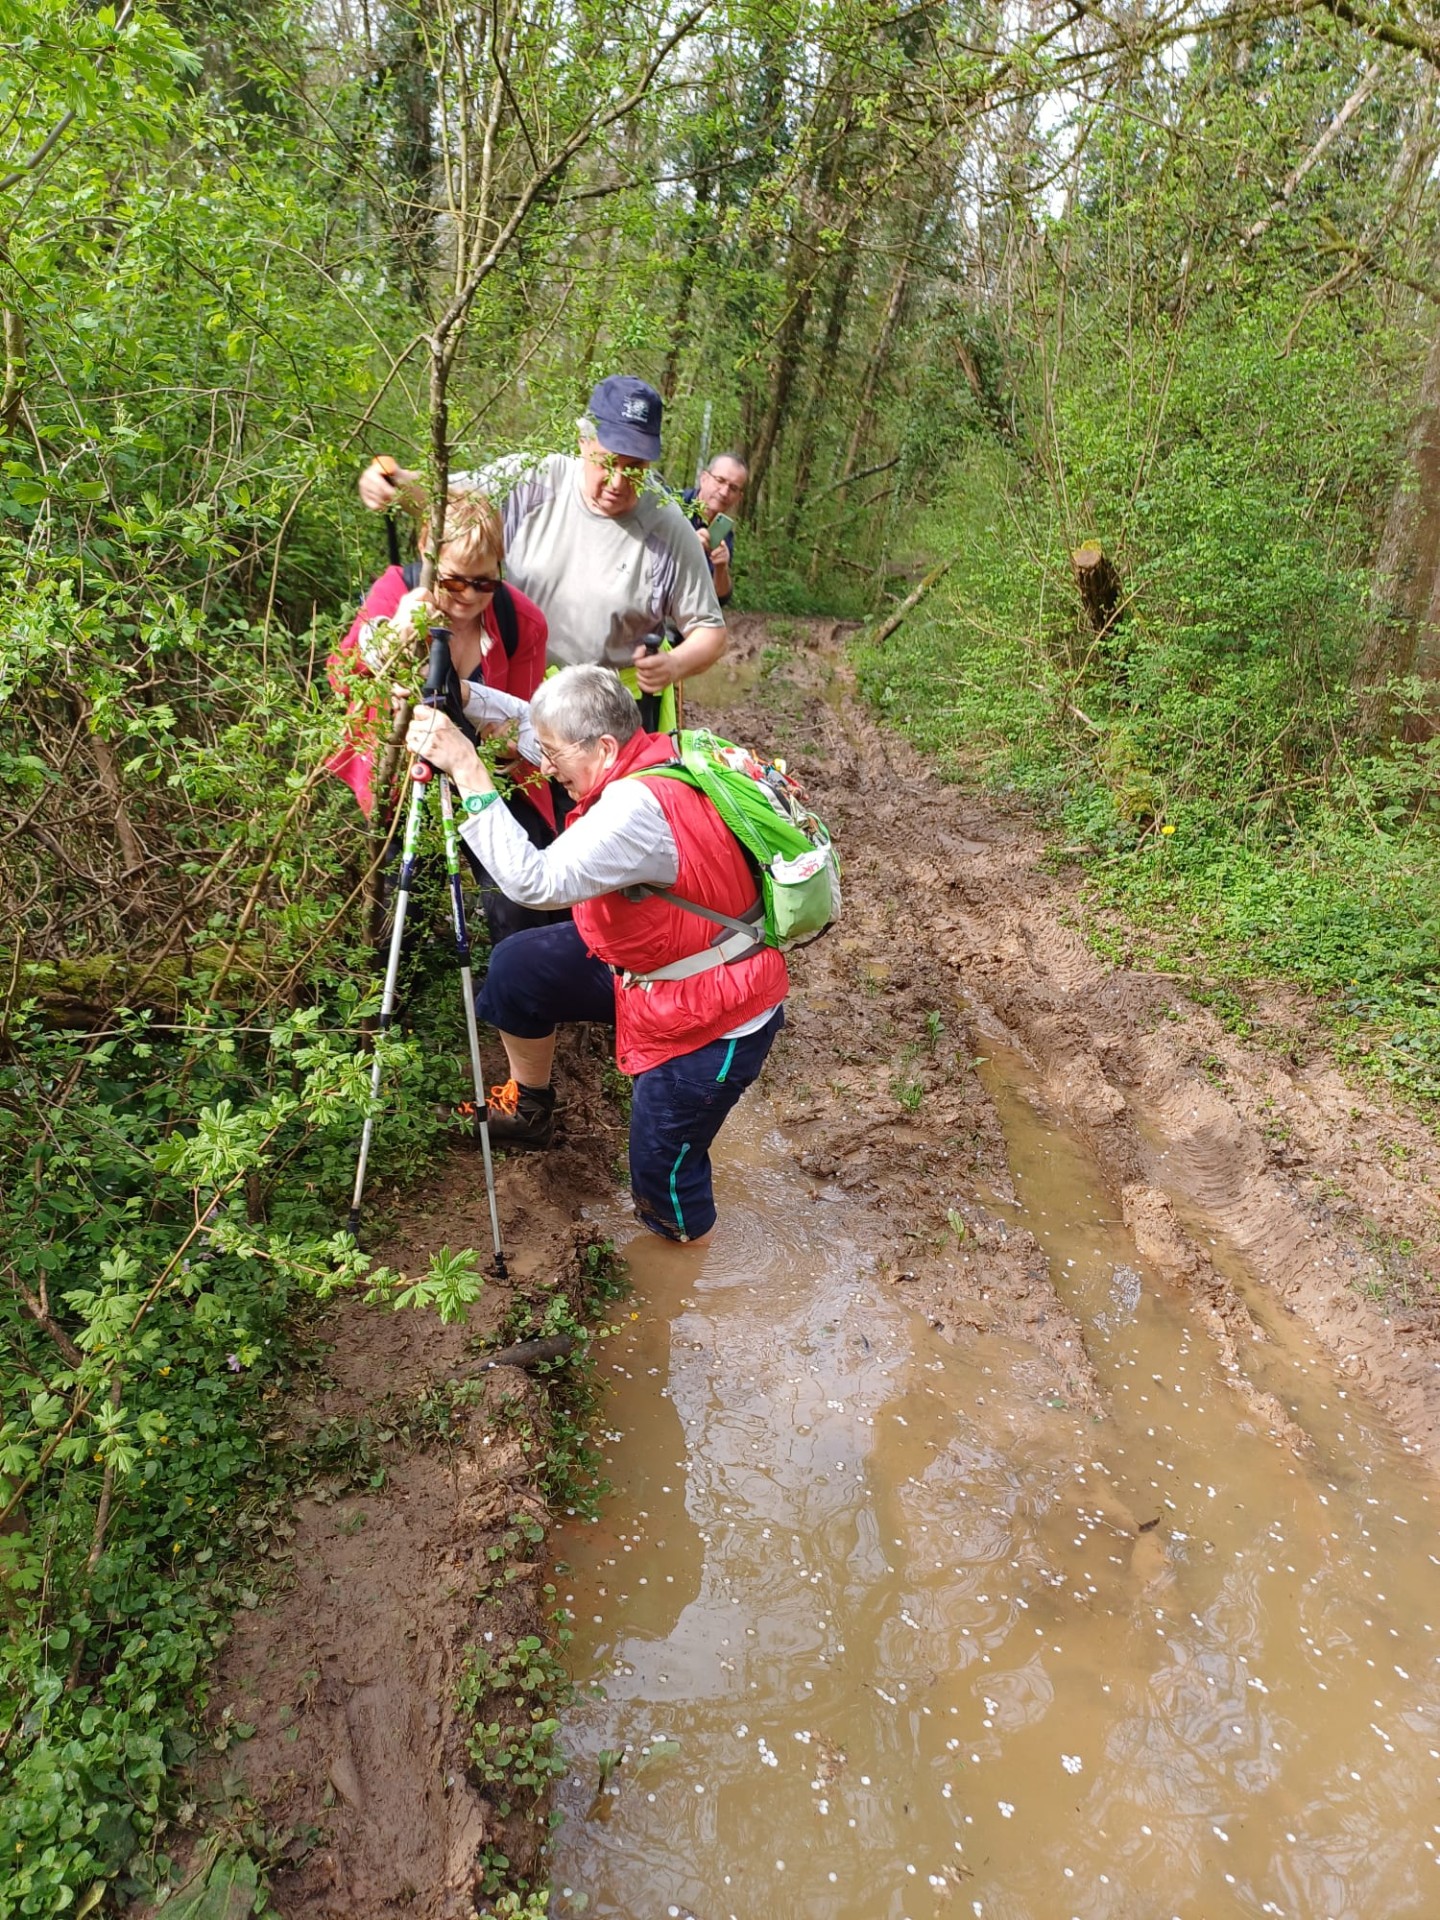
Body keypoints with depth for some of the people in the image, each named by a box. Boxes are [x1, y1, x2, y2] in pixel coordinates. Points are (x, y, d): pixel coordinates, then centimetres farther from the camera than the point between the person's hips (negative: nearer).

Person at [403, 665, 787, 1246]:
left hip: (716, 1019, -9)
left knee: (663, 1176, 4)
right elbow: (535, 724, 11)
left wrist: (466, 768, -37)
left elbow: (534, 881, -40)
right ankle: (528, 1107, 28)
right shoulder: (644, 758, -4)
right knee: (520, 966, 7)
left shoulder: (637, 808, -32)